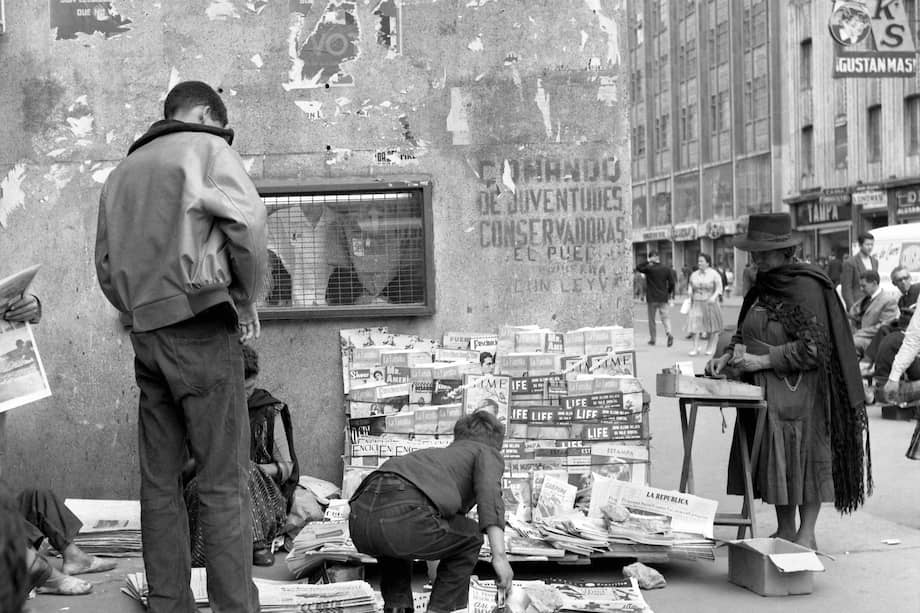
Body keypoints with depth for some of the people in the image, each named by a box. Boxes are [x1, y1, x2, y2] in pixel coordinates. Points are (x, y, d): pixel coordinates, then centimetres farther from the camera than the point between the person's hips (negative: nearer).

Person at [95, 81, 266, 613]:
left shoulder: (123, 171, 21)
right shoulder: (207, 148, 2)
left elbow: (106, 266, 18)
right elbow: (249, 221, -11)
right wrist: (246, 303, 0)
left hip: (146, 332, 6)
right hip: (201, 328, -6)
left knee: (160, 481, 8)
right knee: (223, 482, -6)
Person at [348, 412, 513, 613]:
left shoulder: (436, 453, 43)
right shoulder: (488, 453, 24)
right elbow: (488, 491, -2)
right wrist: (499, 555, -9)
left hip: (358, 518, 7)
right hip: (403, 517, -7)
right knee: (470, 537, 21)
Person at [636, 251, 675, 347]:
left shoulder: (649, 268, -11)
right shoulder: (667, 269, 0)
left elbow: (638, 267, 5)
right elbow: (672, 283, 0)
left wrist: (648, 262, 1)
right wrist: (669, 293, 14)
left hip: (651, 298, -2)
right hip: (663, 298, 2)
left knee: (652, 319, 9)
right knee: (665, 316, 6)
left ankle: (652, 338, 13)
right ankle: (669, 333, -17)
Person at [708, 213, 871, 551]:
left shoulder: (806, 287, -13)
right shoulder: (763, 286, 11)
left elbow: (813, 347, -17)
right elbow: (746, 332, 19)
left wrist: (764, 360, -19)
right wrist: (728, 354, 0)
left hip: (799, 391, -8)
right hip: (765, 390, 8)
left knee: (803, 455, -1)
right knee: (774, 456, 10)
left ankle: (807, 535, 8)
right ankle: (784, 531, 20)